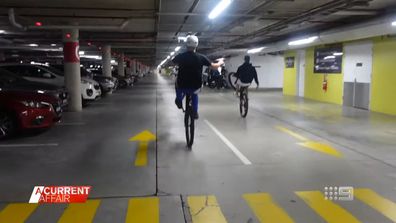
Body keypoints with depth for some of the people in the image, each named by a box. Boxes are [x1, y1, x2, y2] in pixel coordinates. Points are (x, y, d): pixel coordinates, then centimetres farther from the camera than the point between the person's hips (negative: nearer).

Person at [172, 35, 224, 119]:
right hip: (195, 87, 0)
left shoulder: (180, 56, -8)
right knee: (195, 94, 36)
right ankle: (195, 113, 29)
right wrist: (220, 62, 21)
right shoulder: (201, 57, -9)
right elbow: (214, 66, -1)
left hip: (182, 87, 0)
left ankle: (179, 101, 40)